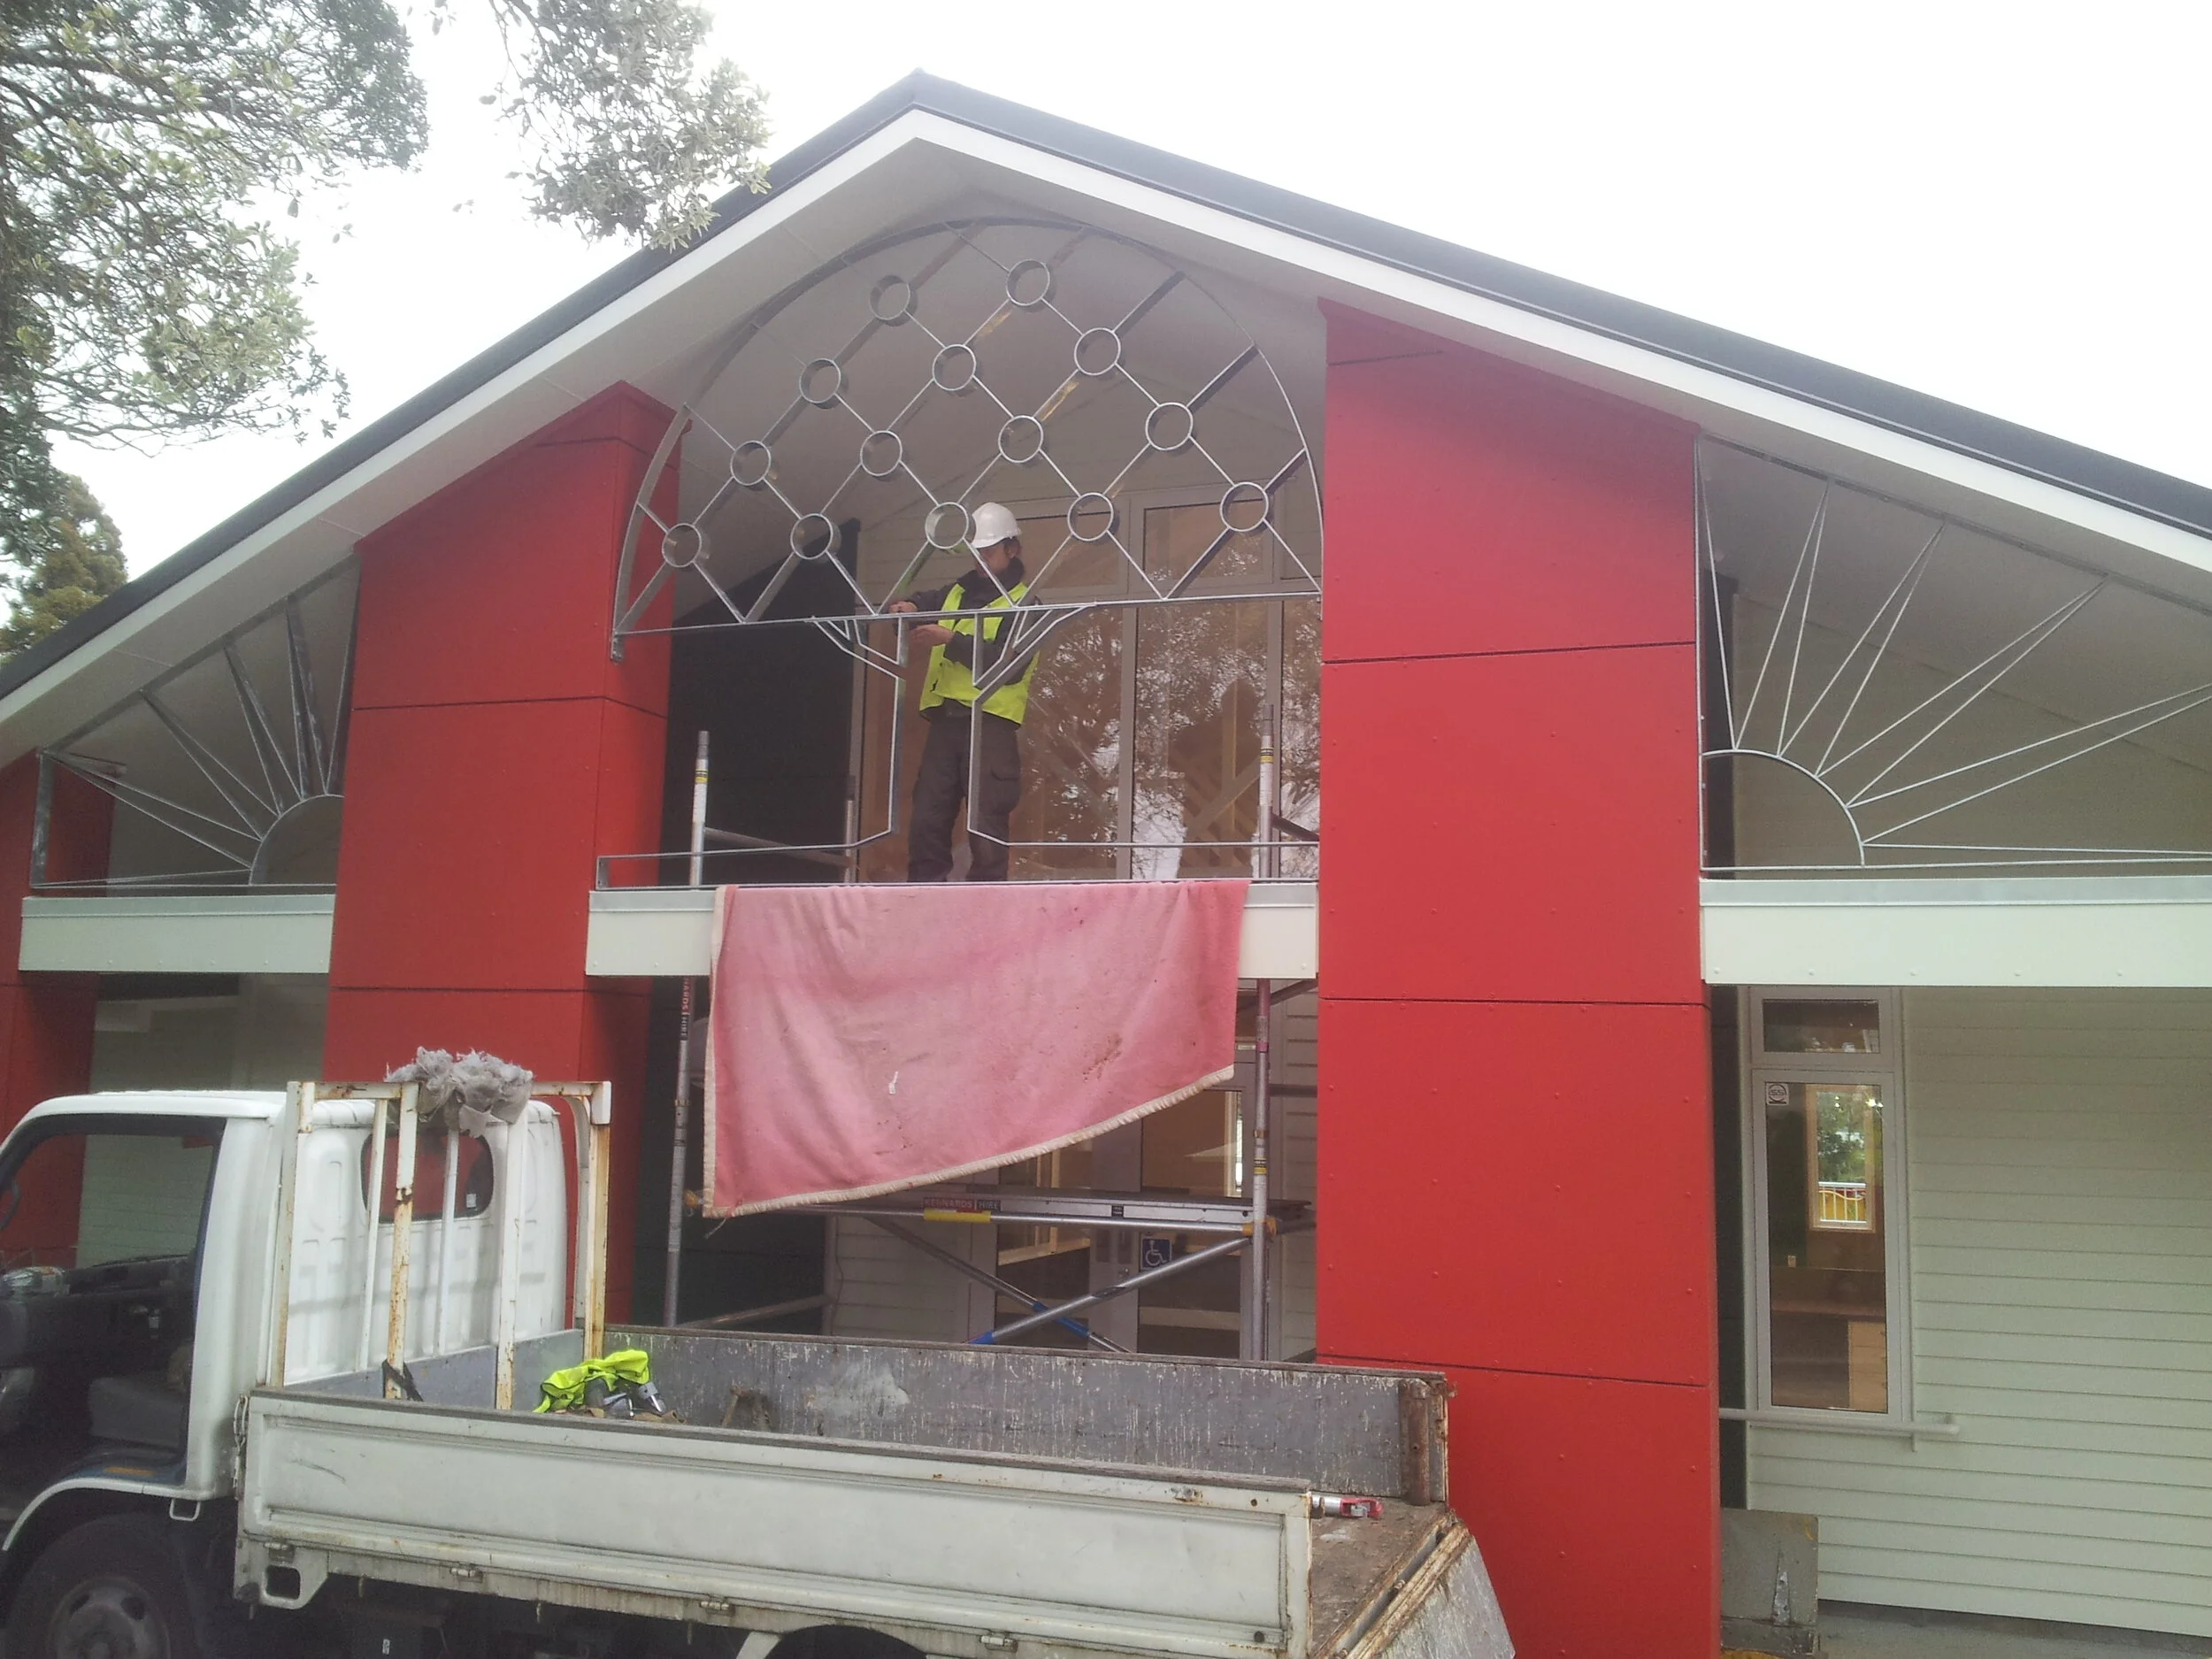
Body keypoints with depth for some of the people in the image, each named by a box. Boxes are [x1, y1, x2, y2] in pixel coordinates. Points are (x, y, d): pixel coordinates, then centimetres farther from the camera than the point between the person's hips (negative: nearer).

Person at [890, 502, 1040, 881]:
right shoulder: (955, 594, 21)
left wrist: (952, 640, -15)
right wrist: (906, 608, 2)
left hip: (990, 723, -5)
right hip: (945, 720, 6)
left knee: (986, 822, -7)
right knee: (927, 818, 2)